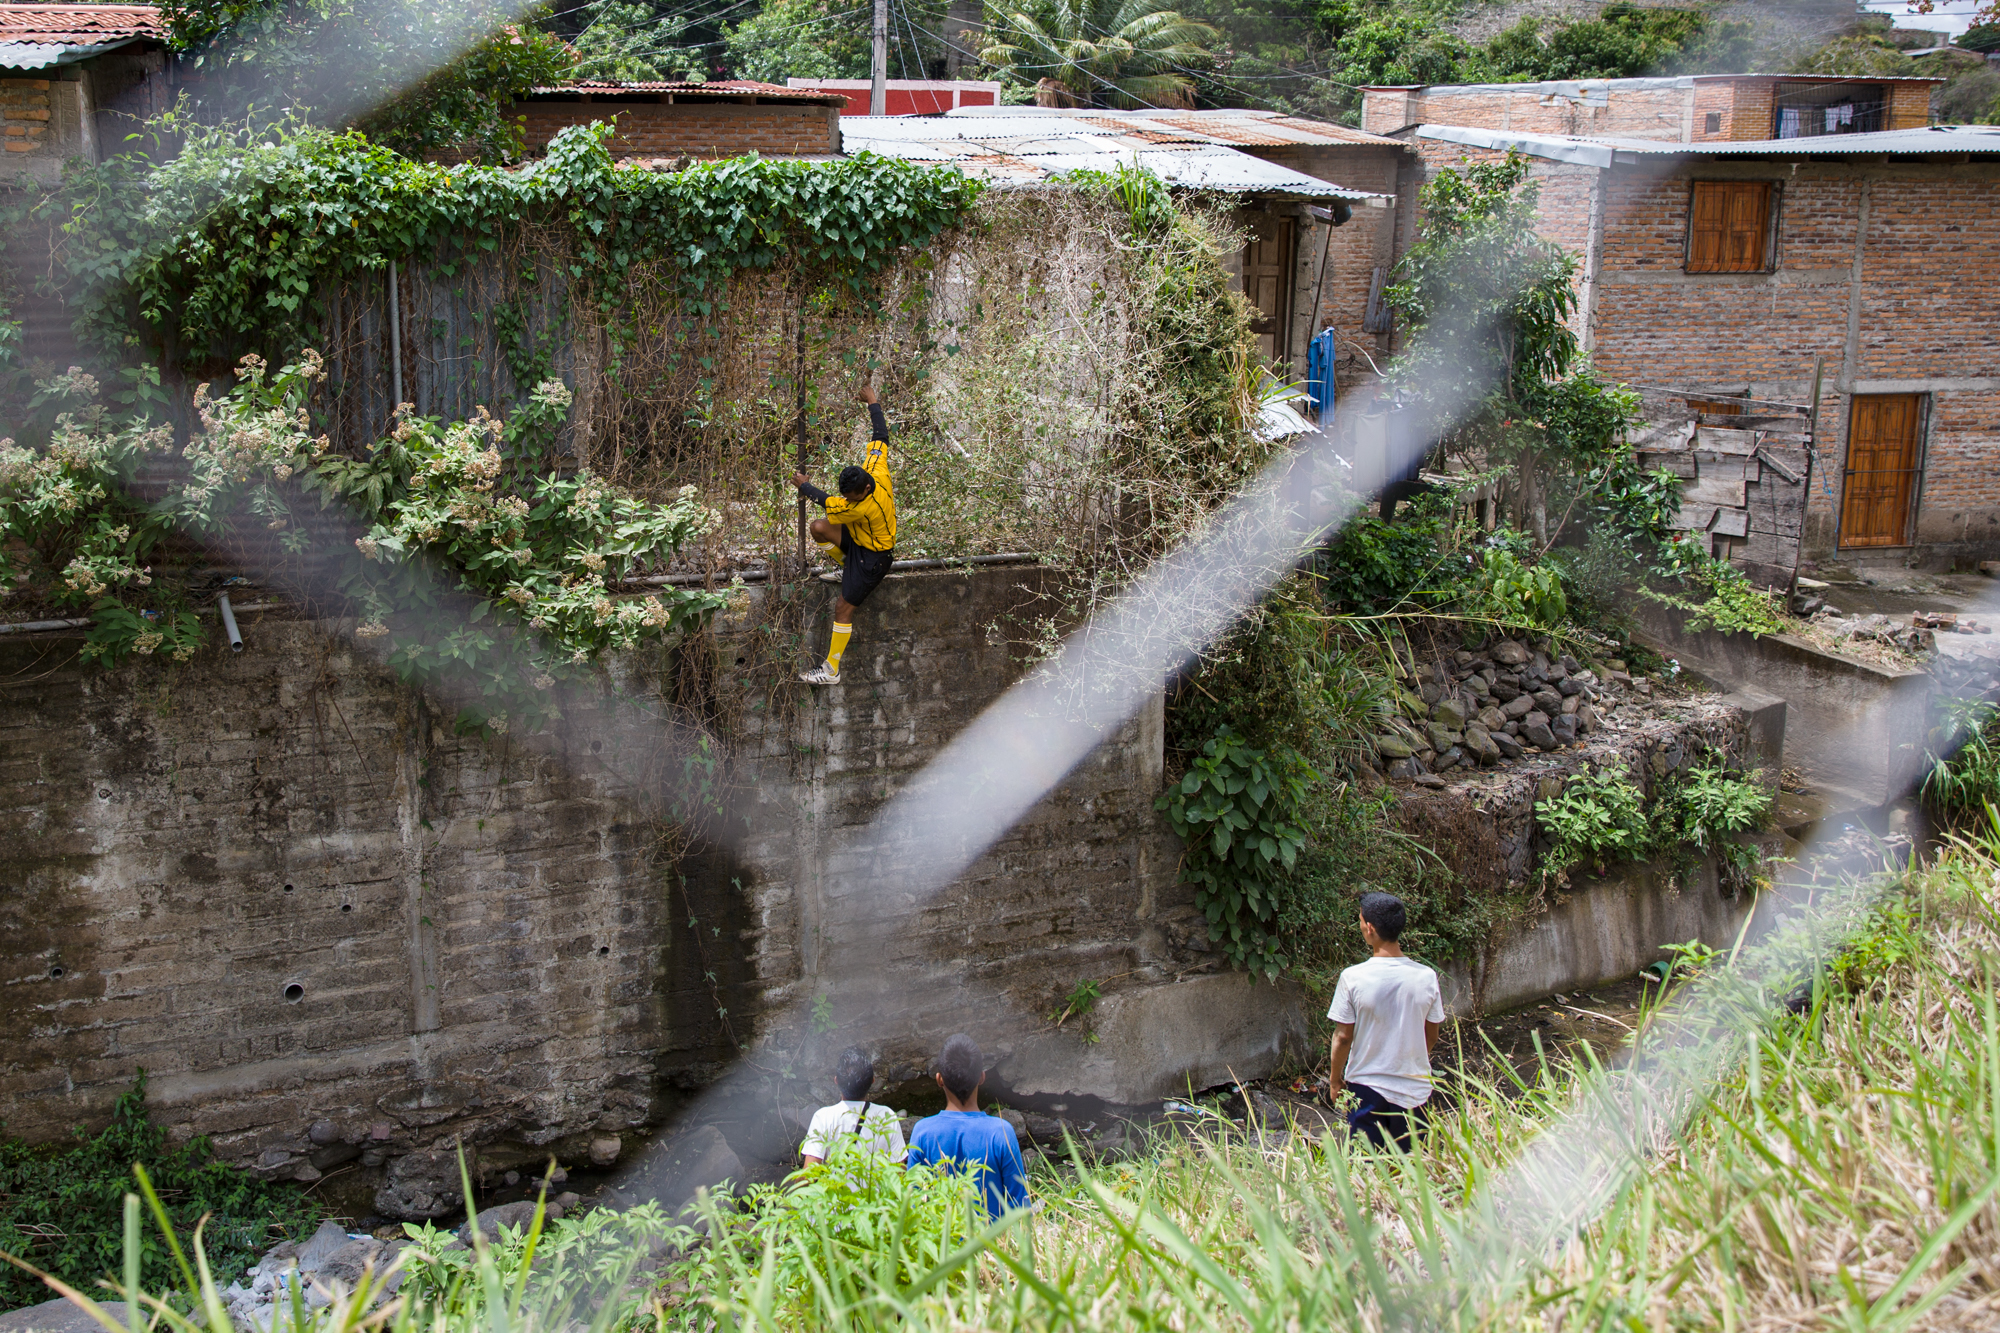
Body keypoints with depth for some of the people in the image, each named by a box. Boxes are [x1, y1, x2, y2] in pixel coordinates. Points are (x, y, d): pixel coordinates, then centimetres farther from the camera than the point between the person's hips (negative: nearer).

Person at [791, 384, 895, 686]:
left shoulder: (861, 508, -38)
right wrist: (873, 402, 6)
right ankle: (848, 568, 12)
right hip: (858, 537, 9)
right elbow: (881, 435, -5)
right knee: (819, 528, -12)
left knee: (843, 608, -7)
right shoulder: (876, 469, -22)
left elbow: (826, 502, -19)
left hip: (872, 555, -9)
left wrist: (803, 485, -2)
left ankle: (832, 671, 0)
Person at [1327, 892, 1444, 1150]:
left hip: (1367, 1088, -2)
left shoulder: (1353, 977, -15)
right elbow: (1431, 1037, 4)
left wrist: (1335, 1078, 8)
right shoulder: (1427, 977, -7)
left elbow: (1343, 1036, -9)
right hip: (1414, 1088, 2)